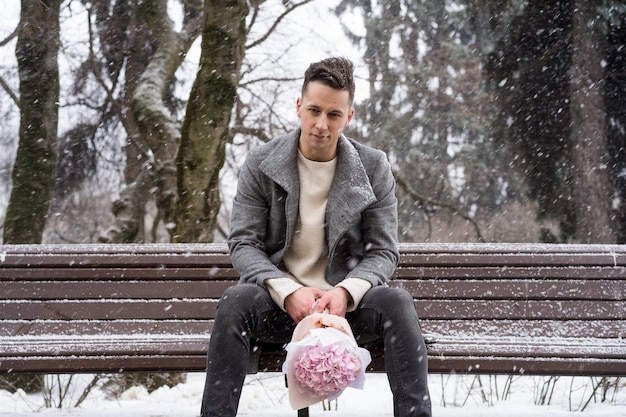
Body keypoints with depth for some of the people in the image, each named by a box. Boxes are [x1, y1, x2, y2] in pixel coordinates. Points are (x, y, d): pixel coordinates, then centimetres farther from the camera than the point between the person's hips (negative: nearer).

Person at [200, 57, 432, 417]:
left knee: (397, 302, -31)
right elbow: (243, 244, -2)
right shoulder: (261, 164, 2)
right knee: (235, 302, -33)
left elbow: (384, 252, 1)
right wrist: (288, 292, -20)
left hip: (347, 302, 1)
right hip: (279, 303, 0)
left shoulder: (374, 168, 3)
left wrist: (345, 292, -20)